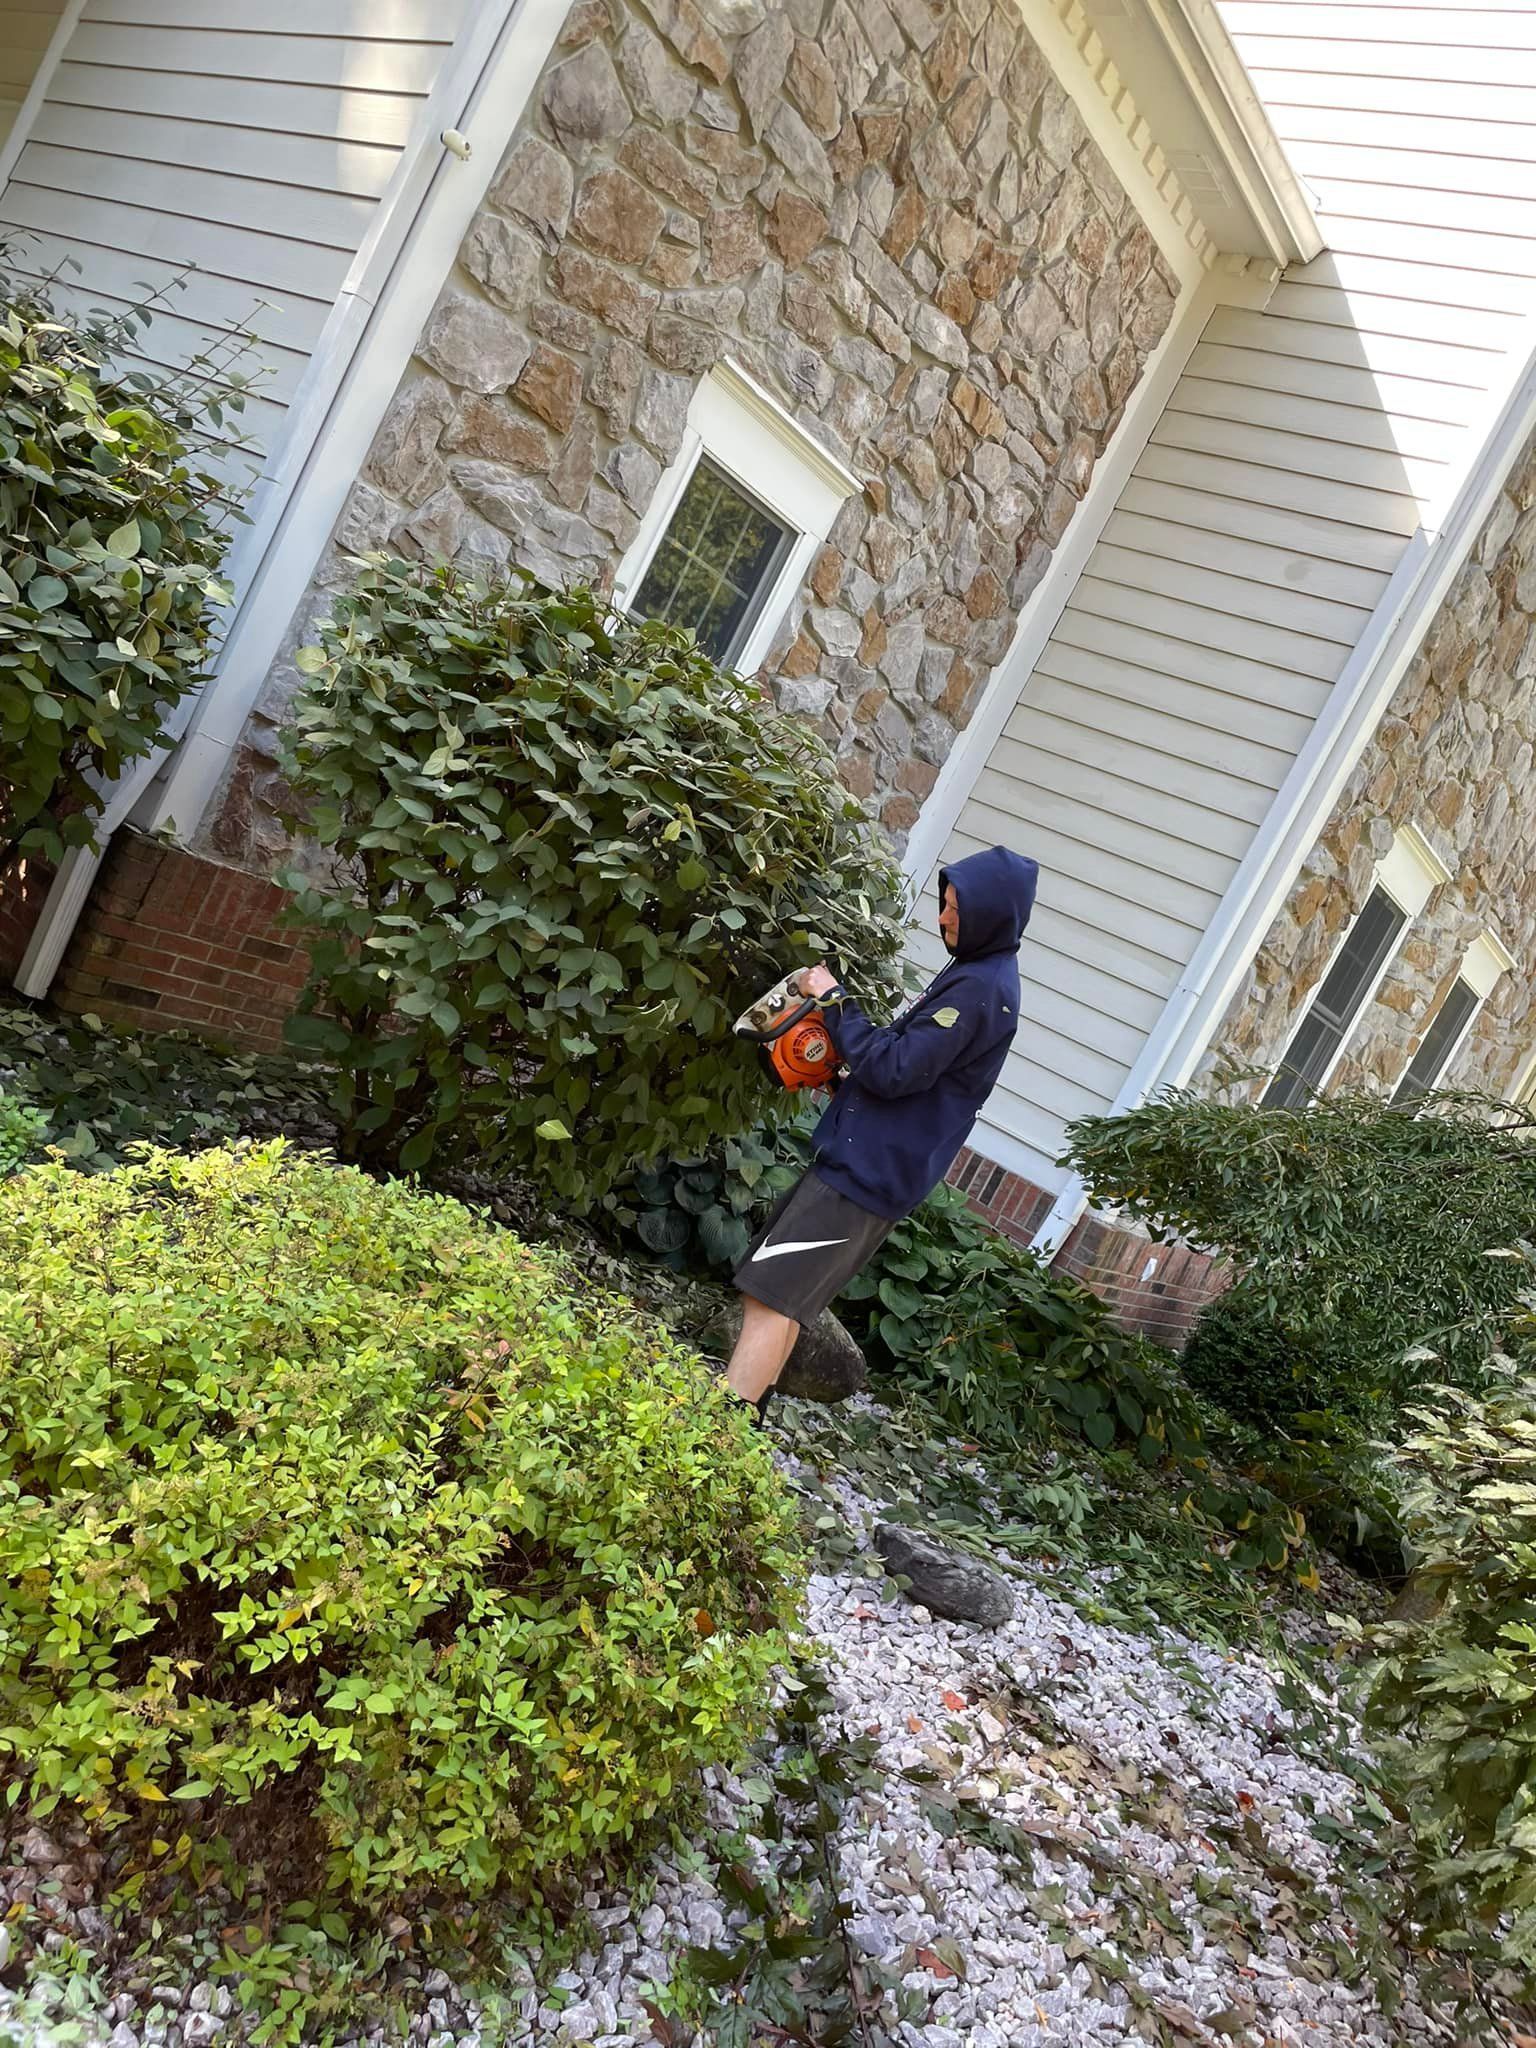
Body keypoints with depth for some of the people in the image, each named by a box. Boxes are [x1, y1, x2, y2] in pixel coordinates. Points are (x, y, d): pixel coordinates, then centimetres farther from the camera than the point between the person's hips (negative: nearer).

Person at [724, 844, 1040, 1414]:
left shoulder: (981, 989, -17)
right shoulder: (976, 973, 15)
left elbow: (894, 1070, -22)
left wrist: (836, 1000, -12)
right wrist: (844, 1052, 8)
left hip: (870, 1172, -10)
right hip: (863, 1160, 10)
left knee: (772, 1294, -11)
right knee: (774, 1289, 15)